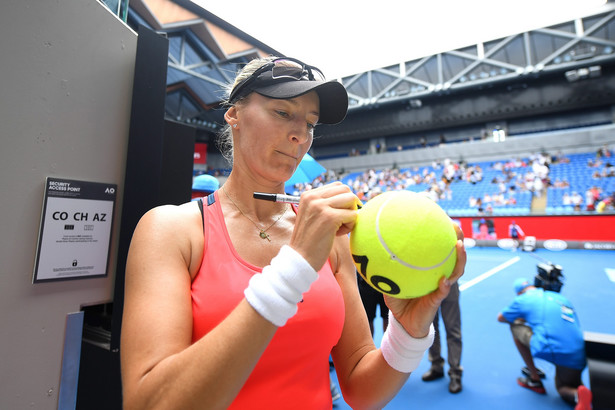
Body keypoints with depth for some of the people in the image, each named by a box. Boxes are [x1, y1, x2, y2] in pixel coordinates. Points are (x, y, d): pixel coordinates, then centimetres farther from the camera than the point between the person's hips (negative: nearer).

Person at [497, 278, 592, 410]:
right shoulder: (561, 297, 24)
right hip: (577, 356, 6)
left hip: (549, 349, -6)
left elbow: (500, 318, 23)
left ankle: (534, 380, 19)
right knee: (563, 389, 30)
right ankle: (579, 393, -8)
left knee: (515, 326, 19)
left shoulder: (522, 299, 9)